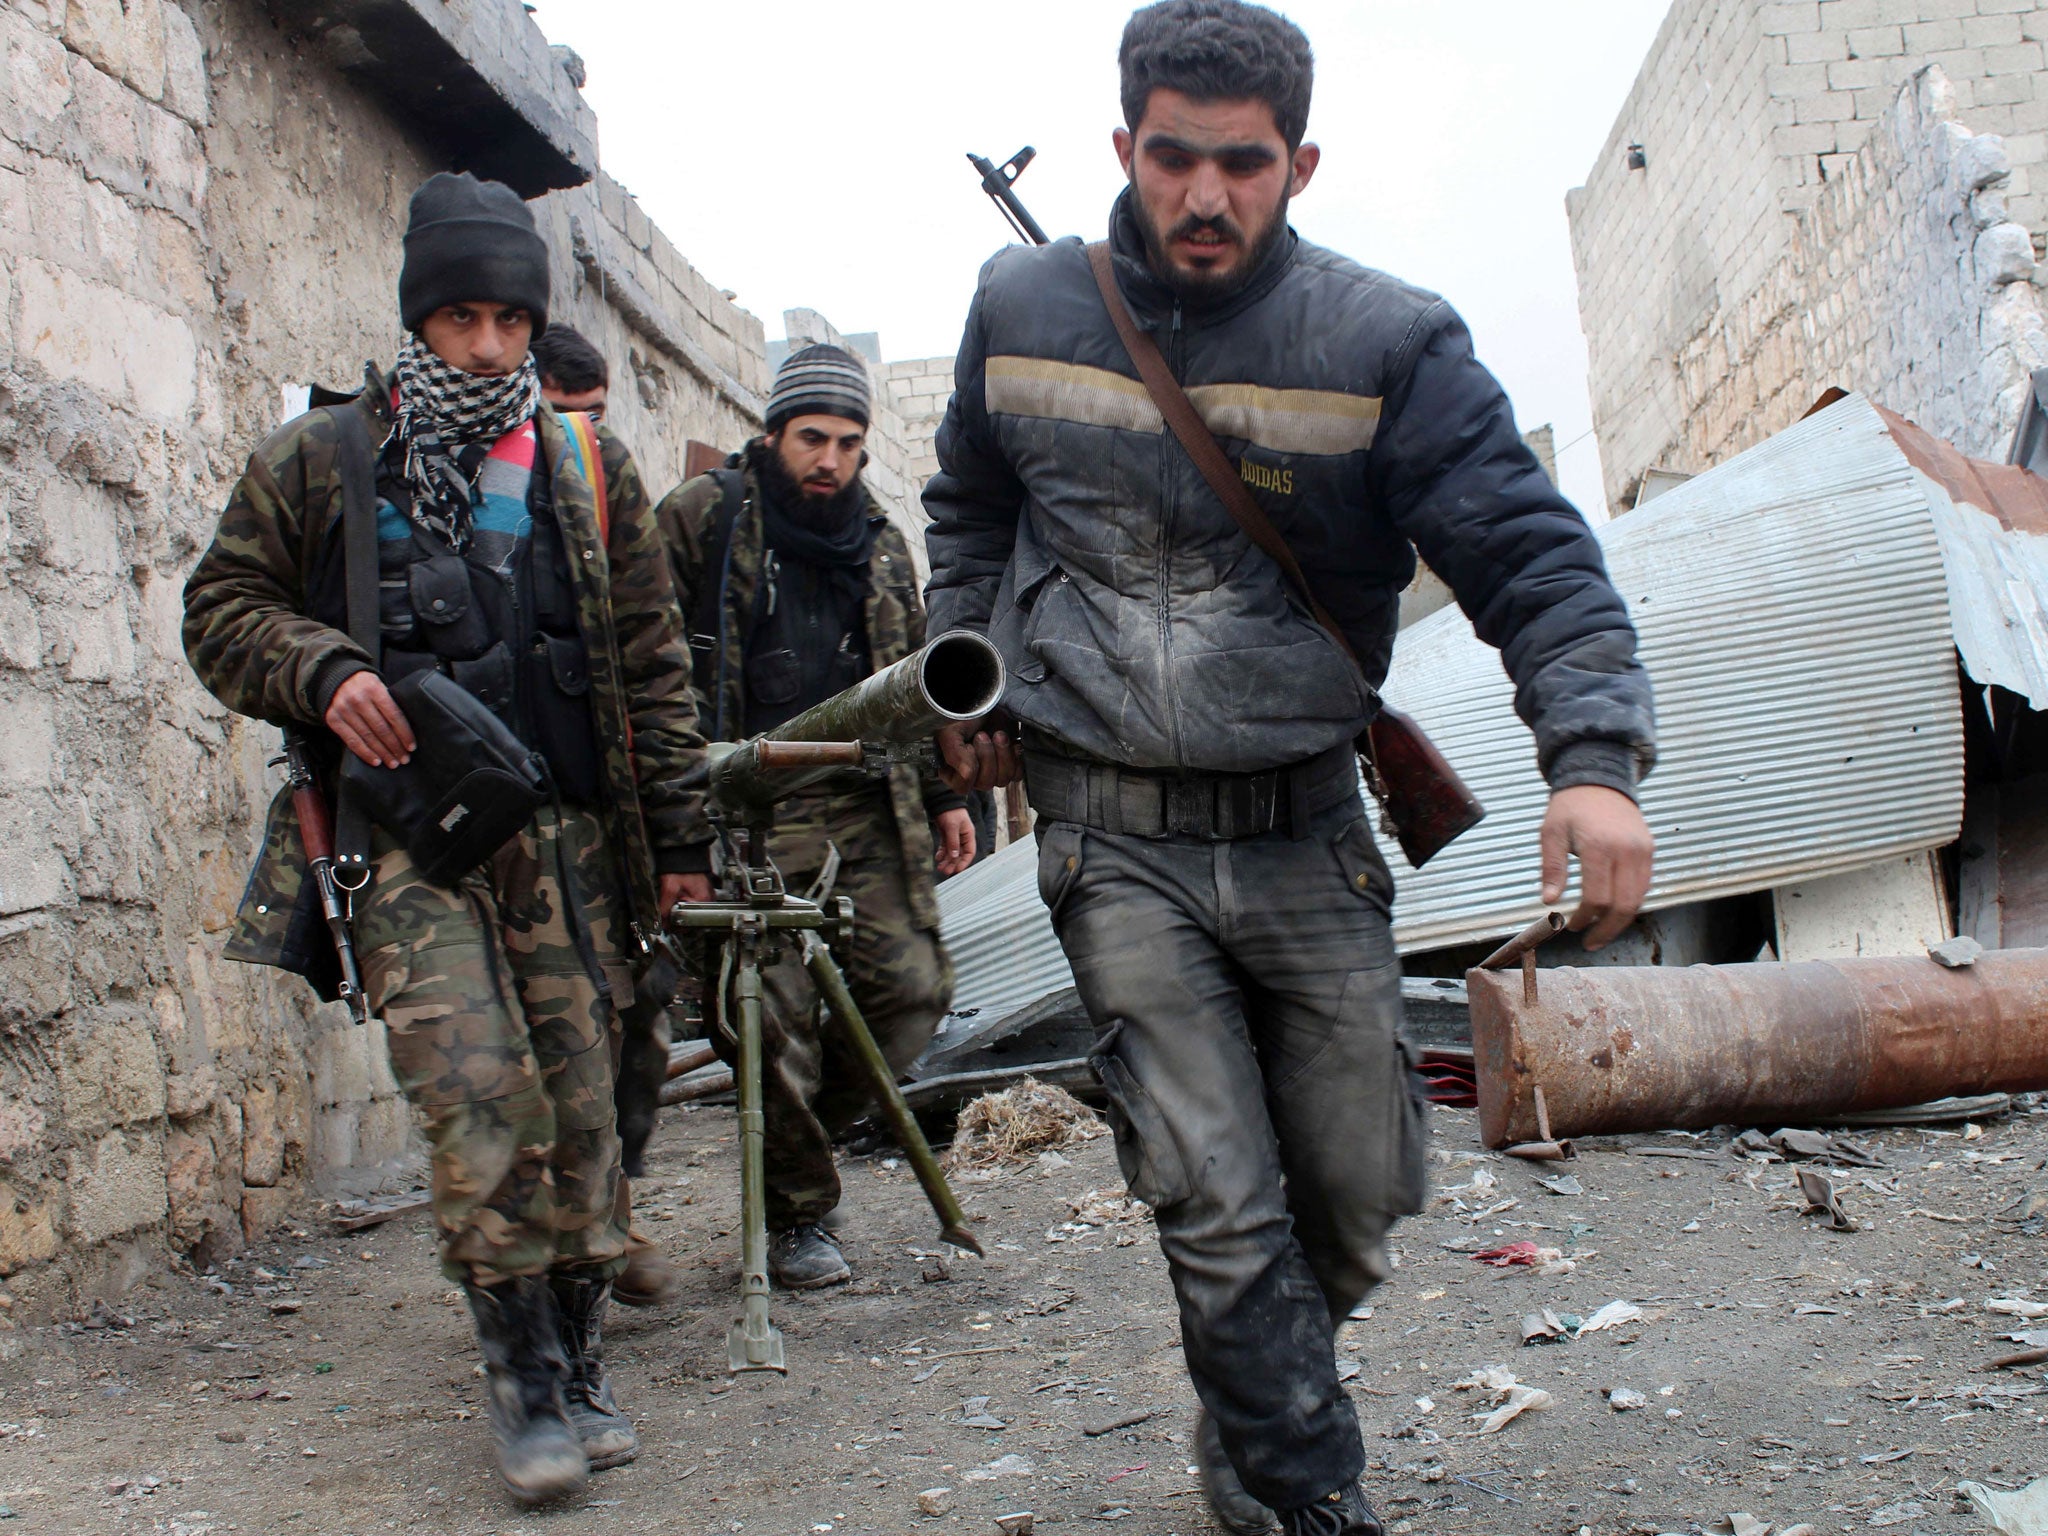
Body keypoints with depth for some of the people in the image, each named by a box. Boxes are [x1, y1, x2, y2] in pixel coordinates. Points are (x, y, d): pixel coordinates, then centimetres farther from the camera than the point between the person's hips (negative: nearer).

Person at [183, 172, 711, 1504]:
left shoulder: (590, 471, 12)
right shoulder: (319, 465, 8)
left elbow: (653, 665, 13)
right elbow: (223, 607, 12)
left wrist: (679, 839, 10)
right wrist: (321, 671, -9)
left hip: (567, 839, 2)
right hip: (408, 838, -2)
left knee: (581, 1107, 3)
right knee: (483, 1101, -15)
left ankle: (581, 1366, 18)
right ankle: (527, 1383, -1)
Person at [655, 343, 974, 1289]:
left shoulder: (879, 545, 18)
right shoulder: (700, 520, 2)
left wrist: (943, 795, 19)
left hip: (866, 810, 5)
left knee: (913, 986, 0)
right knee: (778, 1017, -5)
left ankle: (804, 1127, 24)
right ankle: (798, 1218, 12)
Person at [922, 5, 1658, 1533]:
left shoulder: (1390, 344, -7)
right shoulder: (1022, 308, 2)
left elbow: (1531, 556, -14)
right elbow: (970, 512, 21)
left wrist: (1594, 755, -29)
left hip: (1307, 834, 1)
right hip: (1116, 841, 0)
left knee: (1358, 1197, 11)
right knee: (1221, 1211, -6)